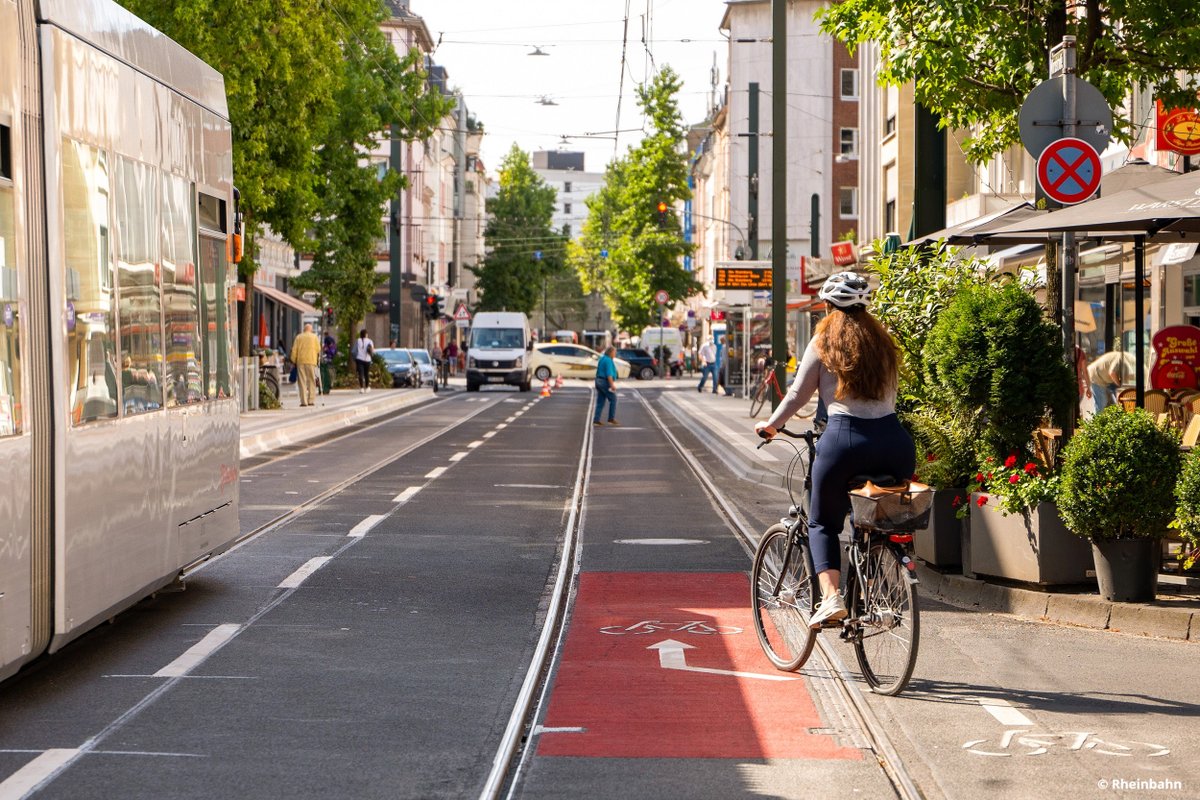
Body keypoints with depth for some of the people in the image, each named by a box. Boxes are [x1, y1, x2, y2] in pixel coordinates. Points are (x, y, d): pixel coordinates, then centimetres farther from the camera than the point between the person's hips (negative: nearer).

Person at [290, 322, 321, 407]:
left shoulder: (298, 337, 8)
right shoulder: (314, 337, 6)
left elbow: (294, 350, 5)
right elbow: (318, 349, 2)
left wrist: (293, 361, 11)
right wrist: (318, 358, 17)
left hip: (300, 361, 1)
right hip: (311, 361, -1)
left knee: (302, 381, 1)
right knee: (312, 381, 6)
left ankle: (303, 401, -4)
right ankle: (311, 400, 2)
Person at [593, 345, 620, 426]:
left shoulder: (602, 359, 16)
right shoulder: (608, 360, -15)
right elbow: (609, 374, -23)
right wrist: (612, 384, -25)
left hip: (599, 381, 9)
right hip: (605, 382, -9)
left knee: (600, 402, 9)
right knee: (613, 399, 2)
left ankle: (596, 420, 6)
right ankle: (611, 419, 3)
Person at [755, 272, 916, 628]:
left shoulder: (824, 342, 5)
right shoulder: (883, 341, 15)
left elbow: (798, 394, 8)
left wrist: (771, 424, 24)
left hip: (845, 439, -3)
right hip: (895, 441, 3)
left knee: (823, 523, 11)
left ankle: (831, 596, -8)